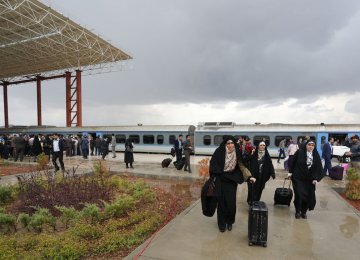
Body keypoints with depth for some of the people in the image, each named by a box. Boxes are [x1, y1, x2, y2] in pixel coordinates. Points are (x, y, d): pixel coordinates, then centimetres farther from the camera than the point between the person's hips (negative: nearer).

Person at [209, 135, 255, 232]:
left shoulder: (237, 154, -6)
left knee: (231, 203, 2)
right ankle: (222, 223, 22)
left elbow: (242, 166, -6)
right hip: (220, 180, -2)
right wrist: (213, 179, -8)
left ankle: (229, 222, 25)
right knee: (222, 202, 4)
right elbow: (213, 166, -7)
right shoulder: (219, 152, -14)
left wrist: (249, 176, -18)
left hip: (232, 181, 2)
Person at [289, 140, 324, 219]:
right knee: (299, 195, -4)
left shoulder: (316, 155, 0)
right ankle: (297, 211, 17)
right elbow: (293, 162, -1)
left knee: (309, 196, 4)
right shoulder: (299, 152, -9)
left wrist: (316, 178, -10)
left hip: (309, 179, 3)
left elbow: (318, 168, -2)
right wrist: (290, 172, 0)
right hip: (298, 178, -3)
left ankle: (304, 212, 25)